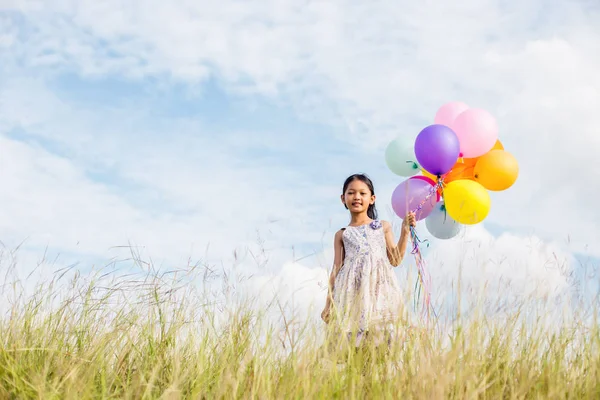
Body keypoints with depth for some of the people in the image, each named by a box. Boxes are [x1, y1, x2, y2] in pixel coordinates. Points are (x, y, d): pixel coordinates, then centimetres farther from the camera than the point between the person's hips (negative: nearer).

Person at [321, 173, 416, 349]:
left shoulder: (383, 226, 14)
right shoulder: (342, 234, 14)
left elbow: (395, 260, 11)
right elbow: (336, 269, 12)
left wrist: (405, 231, 5)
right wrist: (328, 303, 7)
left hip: (379, 287, 0)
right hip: (353, 292, 0)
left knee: (382, 332, -8)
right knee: (355, 334, -8)